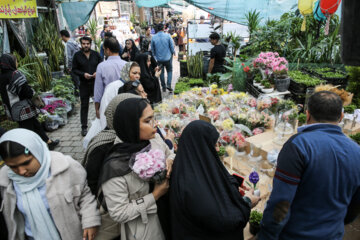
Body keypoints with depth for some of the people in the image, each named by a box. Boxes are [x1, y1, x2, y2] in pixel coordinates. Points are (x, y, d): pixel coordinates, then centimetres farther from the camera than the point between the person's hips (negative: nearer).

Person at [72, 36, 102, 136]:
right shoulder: (77, 55, 3)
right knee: (84, 106, 4)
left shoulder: (96, 54, 6)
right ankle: (84, 127, 13)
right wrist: (83, 74, -13)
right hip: (84, 84, 0)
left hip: (96, 82, 1)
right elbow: (74, 69, 4)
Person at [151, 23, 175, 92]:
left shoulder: (153, 37, -4)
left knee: (161, 72, 14)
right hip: (168, 57, -1)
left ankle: (163, 87, 19)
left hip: (159, 58, 2)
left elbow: (152, 49, 4)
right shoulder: (168, 36, -9)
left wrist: (154, 55, 22)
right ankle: (169, 84, -4)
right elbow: (172, 46, -6)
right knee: (169, 71, 14)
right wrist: (173, 52, 14)